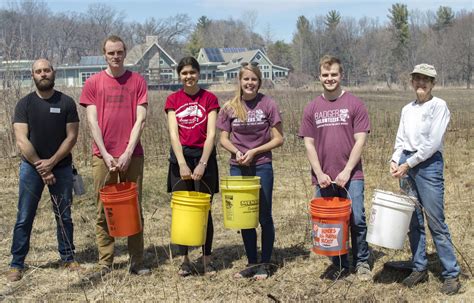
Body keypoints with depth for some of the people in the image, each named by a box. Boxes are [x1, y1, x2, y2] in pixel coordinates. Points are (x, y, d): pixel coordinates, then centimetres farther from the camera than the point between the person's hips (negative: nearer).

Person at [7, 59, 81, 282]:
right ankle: (16, 264, 9)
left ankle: (68, 258, 20)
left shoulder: (66, 103, -1)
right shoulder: (24, 104, -2)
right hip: (31, 167, 0)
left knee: (64, 216, 8)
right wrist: (40, 167, -13)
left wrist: (51, 162, -12)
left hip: (61, 167, 1)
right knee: (24, 218, 1)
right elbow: (22, 140, -8)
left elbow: (71, 137, -3)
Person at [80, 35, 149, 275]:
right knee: (104, 211, 4)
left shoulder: (137, 81, 4)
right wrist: (106, 155, -9)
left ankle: (136, 261, 12)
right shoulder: (93, 83, 5)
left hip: (132, 156, 0)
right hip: (102, 156, 0)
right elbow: (92, 122, 0)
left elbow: (140, 119, -2)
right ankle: (105, 263, 11)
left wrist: (127, 153, -10)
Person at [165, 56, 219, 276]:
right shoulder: (173, 100, 6)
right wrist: (183, 164, -15)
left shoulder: (209, 99, 2)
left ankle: (207, 260, 13)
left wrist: (202, 163, -15)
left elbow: (211, 134, -5)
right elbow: (173, 134, -4)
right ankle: (184, 260, 12)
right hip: (180, 158, 1)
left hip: (204, 158, -1)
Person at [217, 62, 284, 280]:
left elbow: (278, 139, -5)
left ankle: (265, 263, 17)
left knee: (264, 217, 5)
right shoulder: (230, 107, 2)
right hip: (237, 167, 3)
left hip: (262, 166, -3)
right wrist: (237, 152, -13)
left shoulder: (268, 104, -5)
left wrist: (254, 151, -13)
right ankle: (252, 262, 22)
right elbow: (224, 139, 6)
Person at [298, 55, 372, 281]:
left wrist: (346, 171, -12)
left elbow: (360, 141, -4)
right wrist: (319, 173, -4)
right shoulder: (312, 108, 8)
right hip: (323, 178, 3)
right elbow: (309, 144, 6)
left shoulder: (354, 104, -1)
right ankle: (339, 264, 23)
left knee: (357, 220, -3)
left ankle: (362, 262, 15)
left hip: (351, 176, -3)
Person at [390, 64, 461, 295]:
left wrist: (408, 164, -13)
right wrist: (395, 160, -3)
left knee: (436, 222, -6)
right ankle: (419, 269, 19)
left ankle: (451, 274, 2)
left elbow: (432, 143, -12)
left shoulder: (439, 106, -5)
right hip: (406, 164, 6)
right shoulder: (407, 109, 14)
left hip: (429, 164, -6)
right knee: (413, 221, 9)